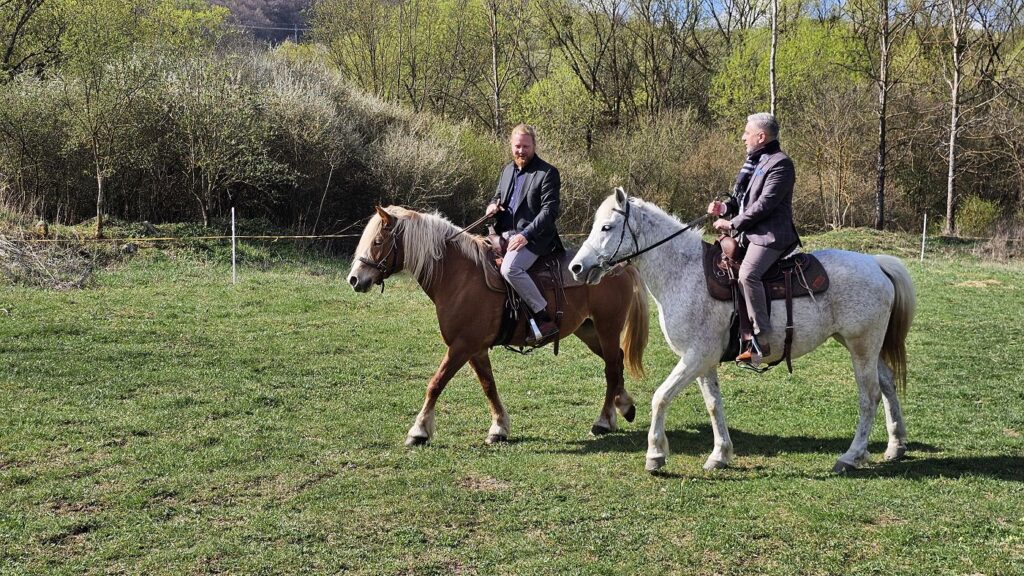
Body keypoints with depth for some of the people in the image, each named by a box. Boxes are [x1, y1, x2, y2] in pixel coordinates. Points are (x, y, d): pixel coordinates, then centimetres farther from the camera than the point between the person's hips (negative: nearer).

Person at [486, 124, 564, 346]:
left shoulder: (547, 173, -6)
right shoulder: (507, 170, 17)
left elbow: (550, 210, -13)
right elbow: (498, 195, 30)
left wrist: (526, 234, -23)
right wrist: (493, 205, 4)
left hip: (534, 238, -9)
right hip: (506, 234, 9)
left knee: (510, 268, -32)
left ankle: (545, 320, -27)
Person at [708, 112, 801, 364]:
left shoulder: (780, 164, -11)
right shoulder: (754, 161, 18)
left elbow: (764, 204, -18)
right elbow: (741, 196, 25)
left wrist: (732, 223, -16)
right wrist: (725, 207, 3)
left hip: (770, 235, -10)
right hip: (748, 232, 11)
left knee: (747, 274, -30)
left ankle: (762, 338, -29)